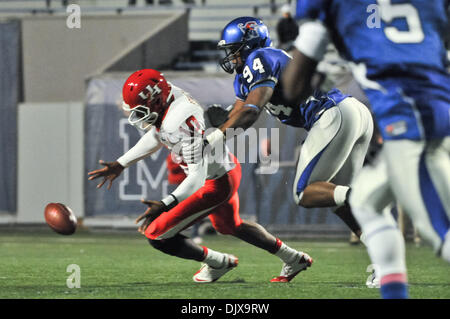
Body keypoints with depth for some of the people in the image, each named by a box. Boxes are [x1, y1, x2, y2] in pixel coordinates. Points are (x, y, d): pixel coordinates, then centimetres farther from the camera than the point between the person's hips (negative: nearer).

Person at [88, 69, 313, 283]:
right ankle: (294, 259, 43)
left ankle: (218, 263, 15)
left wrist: (165, 206, -41)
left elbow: (198, 176, -35)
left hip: (216, 184, -10)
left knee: (158, 236, -4)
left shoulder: (180, 123, -35)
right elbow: (156, 137, 14)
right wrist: (120, 164, 13)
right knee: (229, 225, 35)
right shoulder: (170, 96, -6)